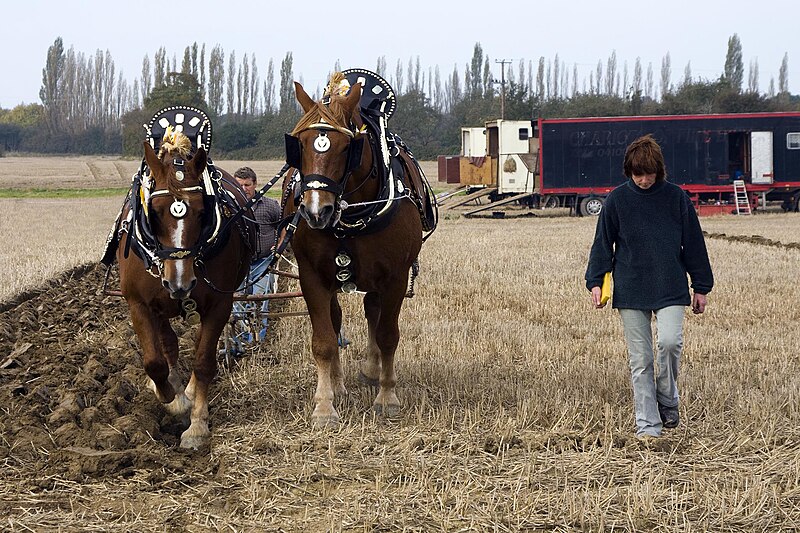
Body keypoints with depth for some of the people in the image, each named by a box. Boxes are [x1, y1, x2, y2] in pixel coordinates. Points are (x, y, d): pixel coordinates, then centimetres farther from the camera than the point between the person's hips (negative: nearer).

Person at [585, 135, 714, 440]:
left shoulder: (676, 197, 2)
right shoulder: (617, 200, 2)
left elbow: (693, 243, 8)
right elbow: (602, 243, 8)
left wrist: (701, 287, 8)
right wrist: (596, 282, -1)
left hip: (671, 289, 0)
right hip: (630, 290, 0)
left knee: (670, 341, -19)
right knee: (639, 359, 0)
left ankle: (667, 401, 5)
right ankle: (647, 424, 6)